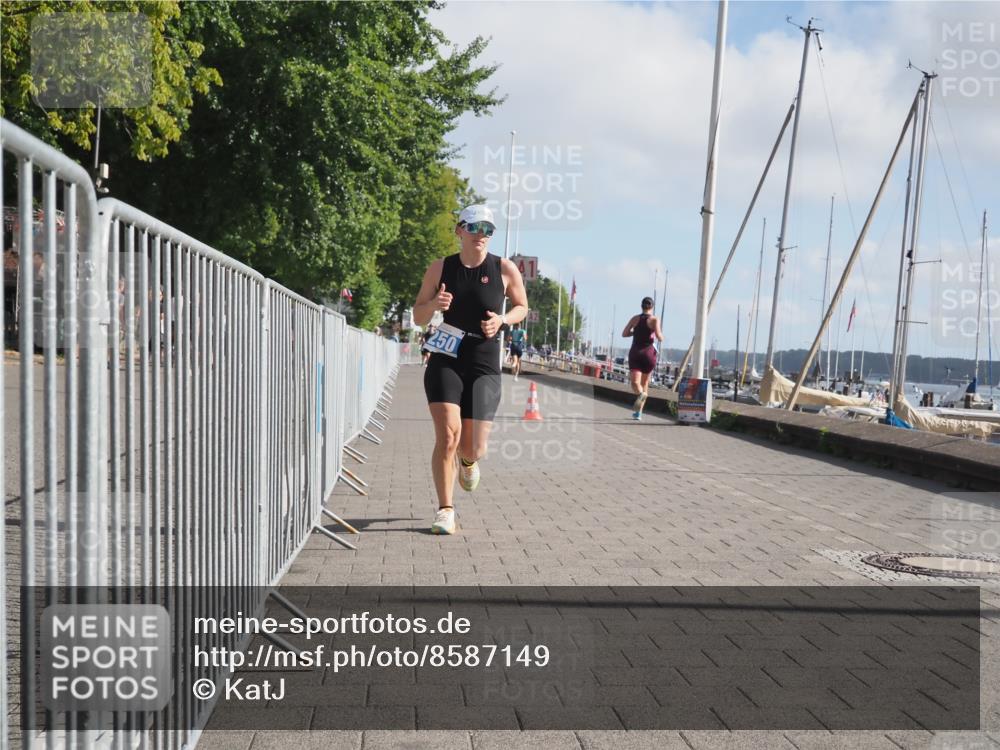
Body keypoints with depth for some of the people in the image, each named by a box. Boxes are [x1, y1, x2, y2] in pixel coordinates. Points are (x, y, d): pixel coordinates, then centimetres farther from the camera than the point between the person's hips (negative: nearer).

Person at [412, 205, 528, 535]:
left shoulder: (505, 270, -2)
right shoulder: (440, 268, 1)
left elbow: (522, 307, 13)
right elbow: (418, 317, 8)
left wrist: (502, 319, -8)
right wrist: (434, 304, -15)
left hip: (484, 367, 0)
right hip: (445, 362, 0)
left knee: (473, 449, -2)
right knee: (447, 434, -17)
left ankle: (468, 461, 38)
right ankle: (445, 510, -4)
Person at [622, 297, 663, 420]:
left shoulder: (635, 318, 5)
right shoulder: (655, 320, -4)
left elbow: (624, 334, 4)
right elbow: (659, 338, -14)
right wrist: (661, 335, 9)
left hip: (635, 352, 0)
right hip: (648, 352, 0)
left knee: (635, 382, -7)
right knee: (645, 383, 16)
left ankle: (641, 394, -43)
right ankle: (638, 412, 15)